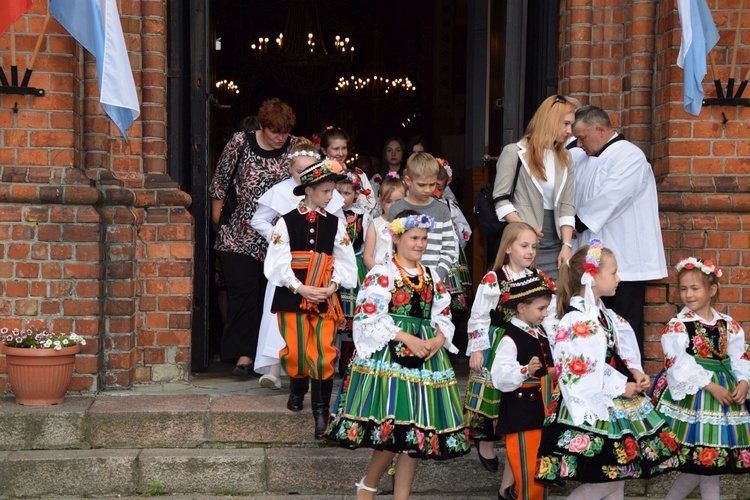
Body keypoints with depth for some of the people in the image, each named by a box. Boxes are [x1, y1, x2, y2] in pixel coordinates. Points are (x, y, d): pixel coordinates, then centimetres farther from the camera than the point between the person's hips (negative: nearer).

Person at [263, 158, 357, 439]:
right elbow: (278, 263, -5)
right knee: (294, 351, 2)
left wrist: (333, 285, -11)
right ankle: (297, 389, 33)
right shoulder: (287, 222, -2)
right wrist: (301, 288, -15)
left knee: (323, 353, -7)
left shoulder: (334, 224, 6)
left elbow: (344, 263, 6)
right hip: (292, 296, -1)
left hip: (324, 299, 1)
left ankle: (321, 411, -2)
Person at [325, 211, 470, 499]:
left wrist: (437, 340, -8)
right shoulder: (382, 274, -4)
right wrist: (407, 338, -18)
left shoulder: (431, 277, 14)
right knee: (392, 430, -12)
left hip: (426, 358, 6)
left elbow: (444, 318, 14)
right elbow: (370, 318, -12)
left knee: (415, 433, 5)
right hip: (389, 357, -6)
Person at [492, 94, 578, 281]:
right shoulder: (514, 152, -1)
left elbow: (567, 206, 11)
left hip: (555, 247, 5)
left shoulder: (565, 159, 16)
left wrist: (566, 245, 0)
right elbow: (501, 198, -5)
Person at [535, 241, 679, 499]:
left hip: (615, 404, 10)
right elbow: (582, 374, -23)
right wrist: (620, 388, -15)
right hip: (593, 408, -10)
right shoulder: (577, 321, -19)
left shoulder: (602, 313, 11)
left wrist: (635, 372, -1)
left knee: (618, 476, 12)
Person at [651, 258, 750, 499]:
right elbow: (679, 365, -14)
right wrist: (711, 386, -18)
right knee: (705, 462, -5)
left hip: (726, 394, 5)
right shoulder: (678, 325, -7)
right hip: (692, 395, -5)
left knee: (711, 461, 8)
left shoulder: (728, 325, 7)